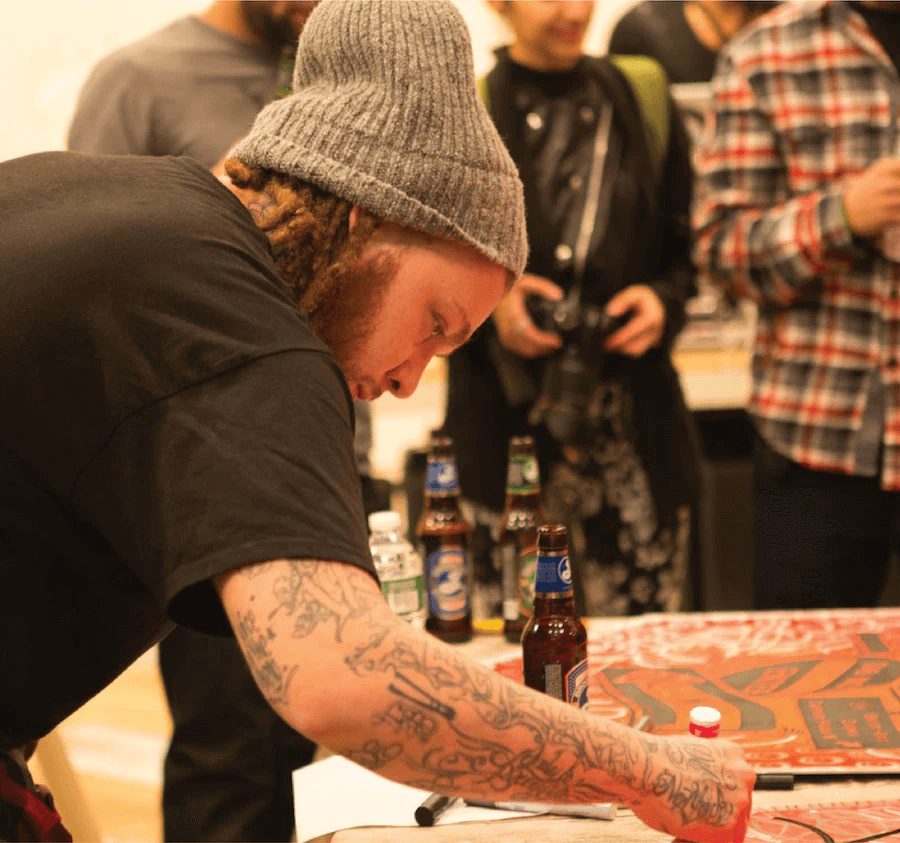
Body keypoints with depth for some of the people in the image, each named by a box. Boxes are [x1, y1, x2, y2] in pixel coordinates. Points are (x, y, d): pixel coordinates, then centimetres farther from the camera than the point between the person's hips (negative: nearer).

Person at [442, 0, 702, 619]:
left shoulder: (641, 98, 12)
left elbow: (690, 243, 17)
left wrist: (664, 299, -2)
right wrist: (488, 301, -12)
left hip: (634, 425, 3)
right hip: (504, 424, -2)